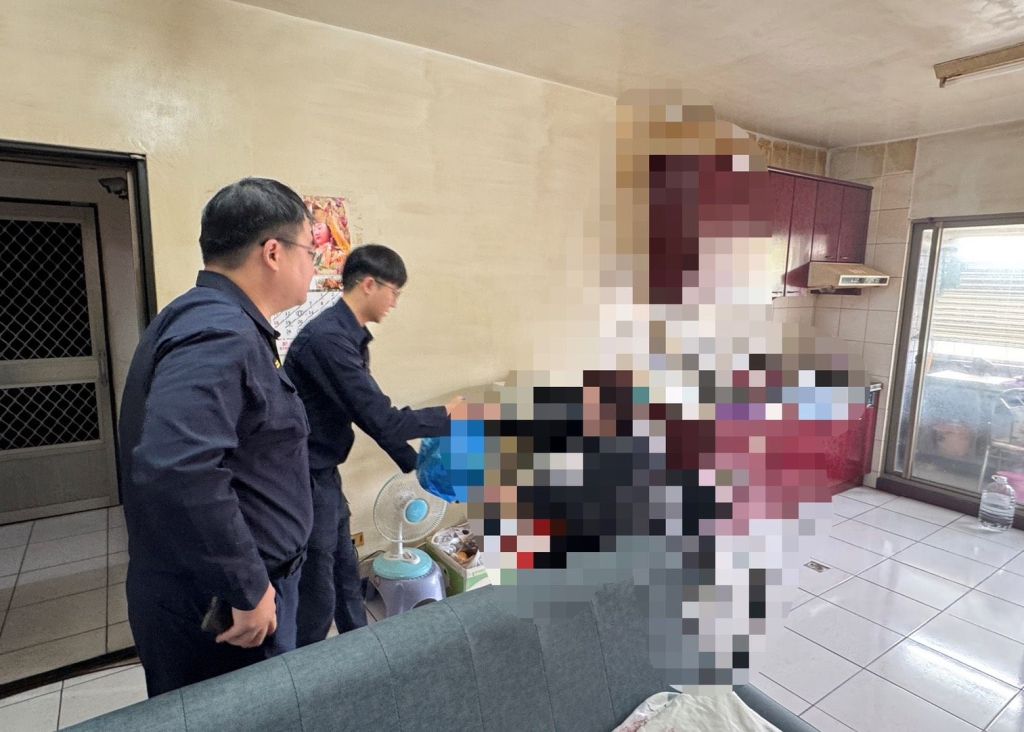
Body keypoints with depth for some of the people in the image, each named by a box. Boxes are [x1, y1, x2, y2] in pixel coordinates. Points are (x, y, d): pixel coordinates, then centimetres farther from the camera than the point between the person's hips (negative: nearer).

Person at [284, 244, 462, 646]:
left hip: (323, 475, 10)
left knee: (346, 575, 23)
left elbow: (371, 411, 12)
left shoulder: (348, 336, 6)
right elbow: (381, 419, -26)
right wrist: (447, 417, -12)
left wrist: (415, 463, 13)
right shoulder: (328, 338, -26)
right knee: (317, 597, 6)